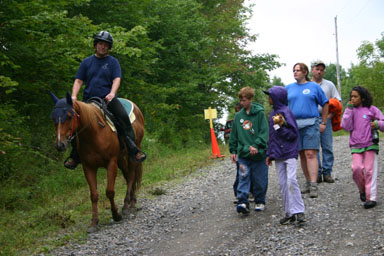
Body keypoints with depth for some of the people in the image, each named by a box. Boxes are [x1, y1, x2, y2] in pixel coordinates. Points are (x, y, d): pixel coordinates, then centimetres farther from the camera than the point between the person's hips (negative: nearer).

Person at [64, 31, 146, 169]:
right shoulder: (87, 62, 15)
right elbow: (78, 81, 11)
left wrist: (112, 93, -23)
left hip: (108, 98, -2)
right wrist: (74, 96, -7)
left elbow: (117, 79, -3)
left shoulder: (113, 62, 9)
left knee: (123, 116, -26)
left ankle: (133, 149, -21)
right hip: (89, 99, 2)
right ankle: (75, 155, 1)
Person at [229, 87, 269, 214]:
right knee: (243, 177, -9)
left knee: (260, 179, 5)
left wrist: (256, 146, -18)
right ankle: (243, 202, -13)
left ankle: (260, 201, 20)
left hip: (258, 153, -2)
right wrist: (233, 151, 13)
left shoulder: (259, 113, -2)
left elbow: (265, 132, -8)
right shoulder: (238, 116, 10)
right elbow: (234, 135, 17)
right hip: (243, 154, 2)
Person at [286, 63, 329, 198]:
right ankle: (308, 182, 16)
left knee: (310, 154, -12)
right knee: (302, 155, 7)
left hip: (311, 124, -3)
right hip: (294, 125, 3)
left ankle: (313, 185, -16)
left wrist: (323, 123, 4)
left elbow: (325, 104, 10)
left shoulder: (314, 86, 6)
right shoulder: (289, 88, 13)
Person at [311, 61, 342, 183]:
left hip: (325, 118, 1)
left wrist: (331, 114, -5)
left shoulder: (329, 85, 13)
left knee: (327, 147, -3)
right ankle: (317, 173, 0)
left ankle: (327, 172, 1)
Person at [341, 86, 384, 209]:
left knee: (370, 170, -6)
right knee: (356, 168, -14)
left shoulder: (371, 109, 2)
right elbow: (346, 126, -3)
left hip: (370, 145, -2)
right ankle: (362, 190, 12)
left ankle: (371, 197, -3)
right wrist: (349, 110, -6)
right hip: (356, 146, 2)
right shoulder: (350, 111, 10)